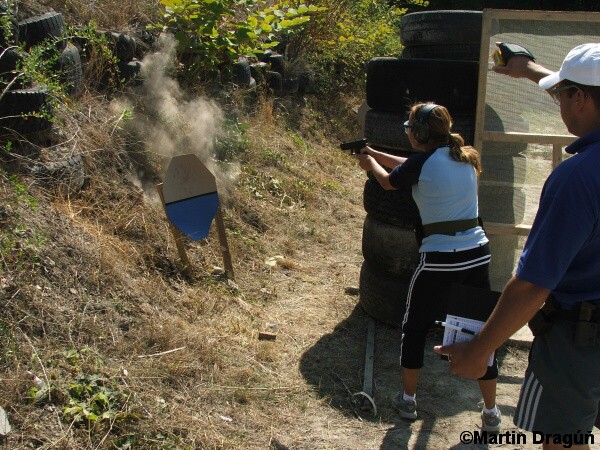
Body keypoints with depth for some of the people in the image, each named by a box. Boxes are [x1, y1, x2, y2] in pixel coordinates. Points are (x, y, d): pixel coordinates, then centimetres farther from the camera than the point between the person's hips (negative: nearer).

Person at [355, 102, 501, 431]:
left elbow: (388, 182, 11)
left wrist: (369, 163, 32)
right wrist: (375, 153, 30)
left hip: (439, 259, -5)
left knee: (414, 328, 16)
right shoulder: (466, 157, 9)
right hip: (477, 254, 5)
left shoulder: (422, 162, -9)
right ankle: (491, 413, 23)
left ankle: (407, 400, 28)